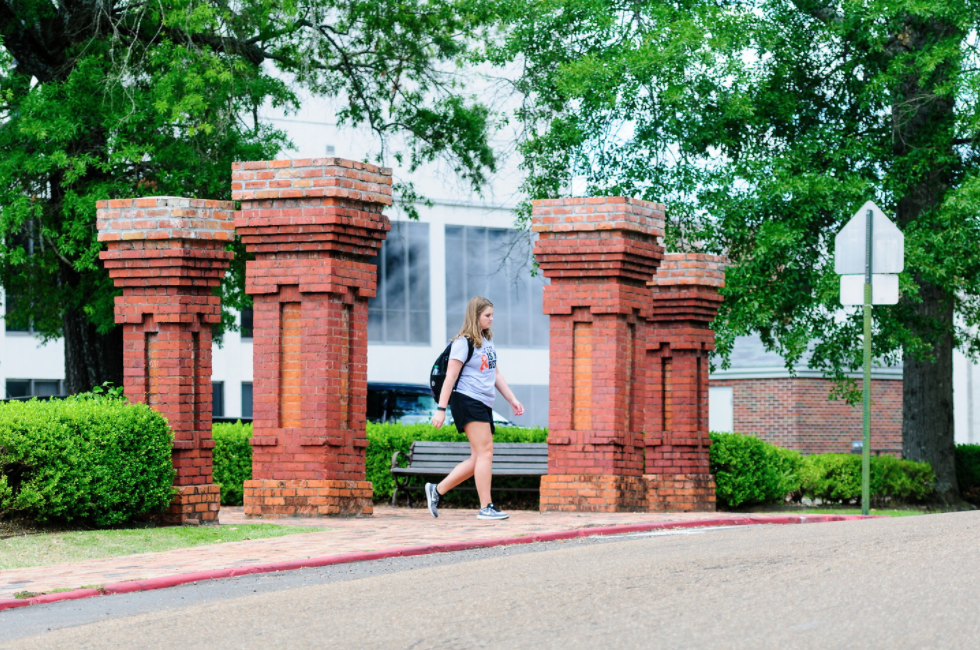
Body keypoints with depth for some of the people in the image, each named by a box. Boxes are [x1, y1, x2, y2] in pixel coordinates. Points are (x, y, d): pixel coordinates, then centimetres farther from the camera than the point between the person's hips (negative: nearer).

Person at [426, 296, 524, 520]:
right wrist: (441, 409, -15)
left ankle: (437, 490, 16)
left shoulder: (488, 340, 18)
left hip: (484, 405, 9)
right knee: (485, 452, -13)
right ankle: (486, 508, -12)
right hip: (467, 401, -9)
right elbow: (450, 377, -11)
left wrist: (512, 399, 19)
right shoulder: (463, 342, -8)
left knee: (478, 459, 7)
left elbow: (495, 373, 25)